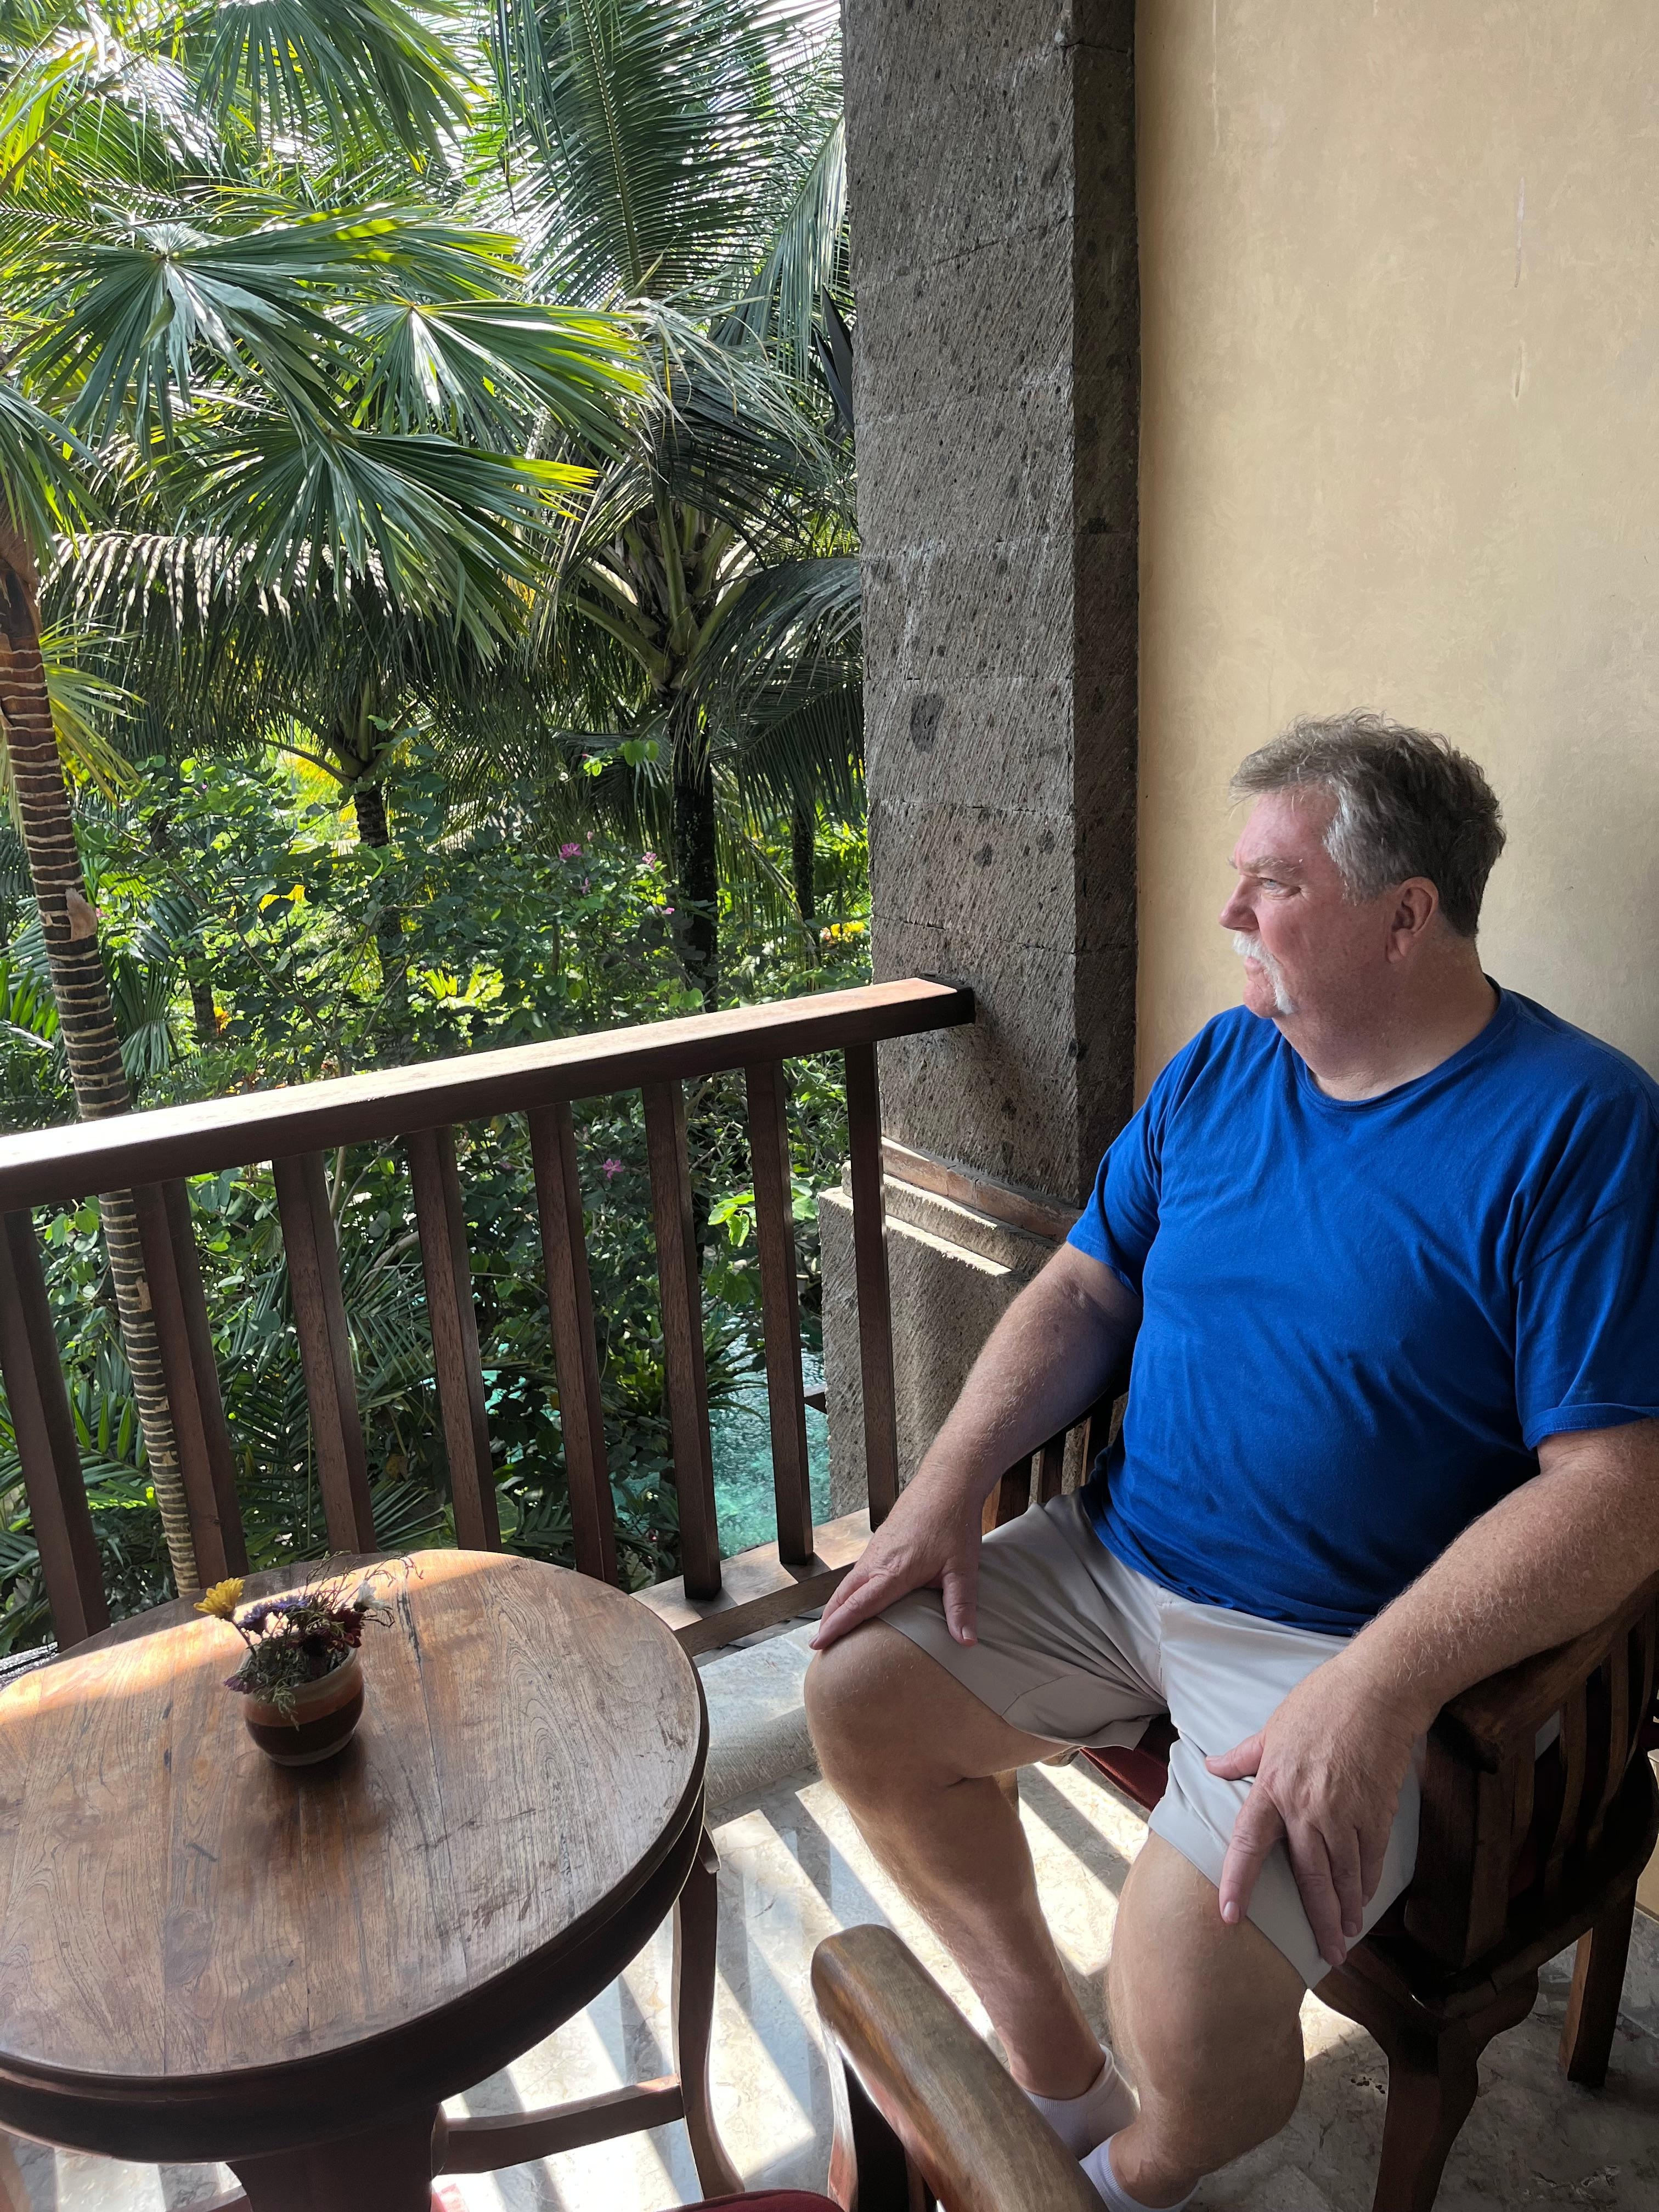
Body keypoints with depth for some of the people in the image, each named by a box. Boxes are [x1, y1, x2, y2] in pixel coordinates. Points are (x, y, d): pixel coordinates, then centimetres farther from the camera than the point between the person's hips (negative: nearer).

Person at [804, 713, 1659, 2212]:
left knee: (1186, 1983, -23)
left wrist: (1379, 1691, -28)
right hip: (1113, 1560, 7)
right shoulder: (1221, 1063, 5)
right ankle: (1053, 2067, 22)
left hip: (1348, 1641, -6)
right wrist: (949, 1483, -5)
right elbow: (1087, 1289, 8)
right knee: (859, 1695, -1)